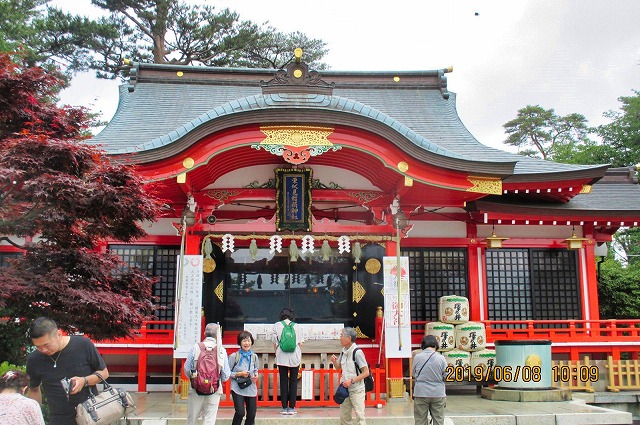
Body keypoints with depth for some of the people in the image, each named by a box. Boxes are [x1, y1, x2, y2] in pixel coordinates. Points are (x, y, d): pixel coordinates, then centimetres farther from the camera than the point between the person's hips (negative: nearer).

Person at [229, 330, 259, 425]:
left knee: (251, 415, 5)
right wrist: (239, 374, -17)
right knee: (240, 413, -17)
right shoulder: (234, 356, -8)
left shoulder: (254, 356, 5)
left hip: (251, 389, 4)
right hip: (238, 388, -4)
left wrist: (256, 376, -2)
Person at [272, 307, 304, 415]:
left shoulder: (277, 325, 1)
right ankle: (292, 407, 6)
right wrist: (300, 355, 18)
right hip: (295, 357, 0)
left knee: (283, 381, 6)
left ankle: (284, 408, 7)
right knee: (293, 382, 7)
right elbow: (300, 343, 4)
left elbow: (275, 343, 1)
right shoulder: (296, 326, 3)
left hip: (282, 357, 0)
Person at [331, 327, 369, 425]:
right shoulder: (344, 351, 5)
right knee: (344, 416, 11)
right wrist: (334, 361, -4)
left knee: (359, 415, -4)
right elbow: (338, 367, 18)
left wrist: (351, 381, -22)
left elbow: (366, 372, -16)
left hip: (356, 390, -7)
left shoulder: (357, 352, -16)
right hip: (345, 388, 7)